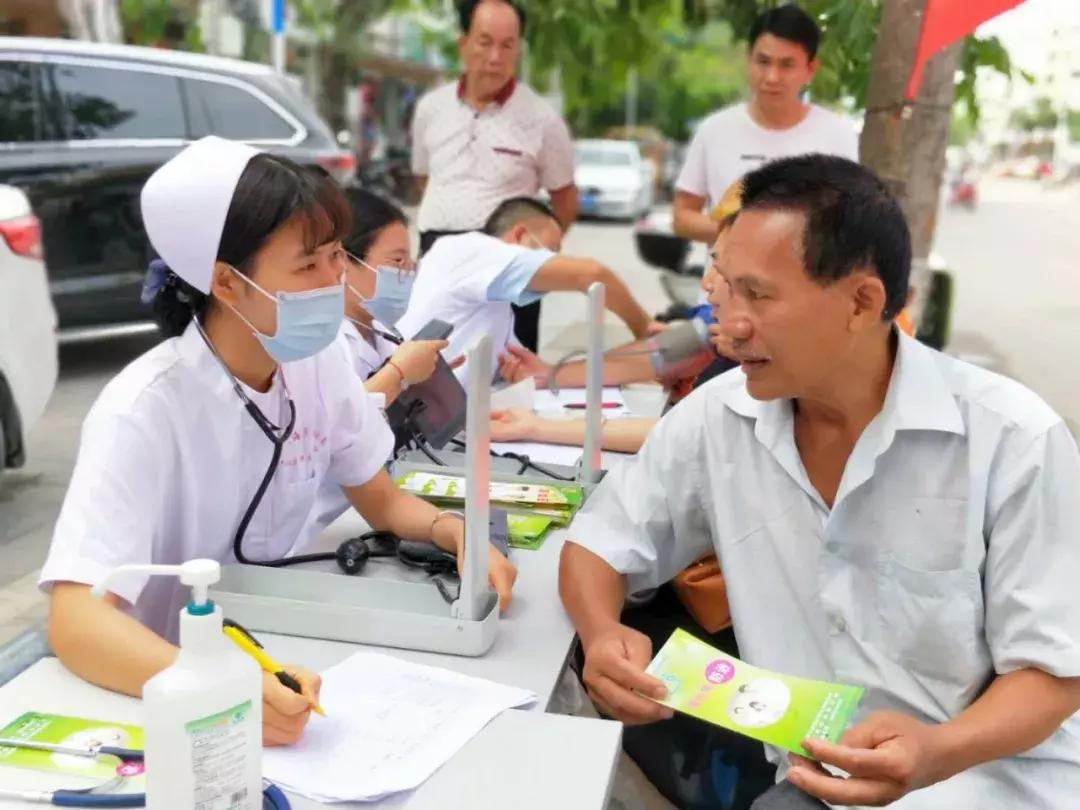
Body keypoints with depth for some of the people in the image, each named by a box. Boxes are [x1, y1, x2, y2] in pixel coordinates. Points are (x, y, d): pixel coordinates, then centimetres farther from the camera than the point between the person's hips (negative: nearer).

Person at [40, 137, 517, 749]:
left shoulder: (319, 361, -6)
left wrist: (456, 531, -15)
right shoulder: (143, 411, -24)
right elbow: (75, 619, -32)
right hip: (157, 695, -4)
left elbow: (382, 501, 5)